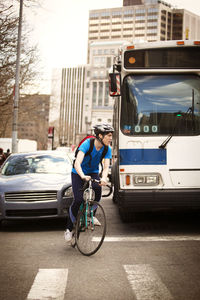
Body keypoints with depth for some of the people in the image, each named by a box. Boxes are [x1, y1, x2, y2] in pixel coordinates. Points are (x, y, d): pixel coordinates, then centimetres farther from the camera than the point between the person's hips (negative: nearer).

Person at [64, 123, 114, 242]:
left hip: (93, 173, 4)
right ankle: (69, 228, 3)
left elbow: (106, 166, -23)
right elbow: (77, 163, -37)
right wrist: (83, 176, -56)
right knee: (78, 200, -17)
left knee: (98, 189, -28)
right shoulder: (87, 144, -27)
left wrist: (104, 178, -45)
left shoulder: (107, 149, -14)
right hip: (78, 173, -3)